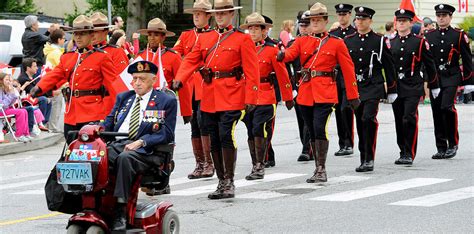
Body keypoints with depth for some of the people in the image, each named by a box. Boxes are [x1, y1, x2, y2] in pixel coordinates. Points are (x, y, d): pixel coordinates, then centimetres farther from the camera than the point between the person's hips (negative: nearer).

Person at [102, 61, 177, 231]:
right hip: (116, 144, 5)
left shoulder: (167, 101, 9)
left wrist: (140, 142, -16)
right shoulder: (123, 98, 26)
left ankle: (121, 211, -39)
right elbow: (109, 123, 20)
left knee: (124, 158, -38)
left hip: (145, 151, -4)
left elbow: (166, 134, -1)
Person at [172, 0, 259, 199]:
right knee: (214, 140, 7)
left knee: (226, 136, -15)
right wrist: (179, 79, -13)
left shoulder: (243, 39, 0)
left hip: (231, 97, -5)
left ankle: (229, 181, -6)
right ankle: (221, 182, 16)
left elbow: (251, 71, -5)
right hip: (209, 98, 5)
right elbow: (191, 60, 6)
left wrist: (250, 99, -12)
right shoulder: (204, 38, 15)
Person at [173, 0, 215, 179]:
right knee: (194, 126, 7)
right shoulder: (185, 36, 13)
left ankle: (209, 164, -7)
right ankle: (199, 165, 15)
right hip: (190, 87, 5)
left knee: (202, 121, -14)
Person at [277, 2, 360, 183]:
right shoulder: (302, 41, 11)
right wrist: (282, 55, -33)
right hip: (306, 92, 4)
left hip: (325, 92, -4)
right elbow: (291, 53, -8)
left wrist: (353, 96, 2)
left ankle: (321, 169, -12)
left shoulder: (337, 43, 2)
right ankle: (318, 169, 20)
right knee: (312, 132, 10)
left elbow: (348, 70, 4)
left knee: (320, 128, -18)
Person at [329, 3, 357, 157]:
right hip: (335, 77, 5)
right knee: (338, 111, 7)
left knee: (346, 108, -15)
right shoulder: (331, 34, 13)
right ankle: (343, 144, 14)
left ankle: (349, 144, -10)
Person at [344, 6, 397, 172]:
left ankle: (369, 159, -15)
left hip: (373, 87, -4)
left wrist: (392, 90, 4)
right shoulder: (348, 41, 8)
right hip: (354, 88, 4)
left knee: (368, 118, -19)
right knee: (360, 123, 7)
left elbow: (389, 66, 4)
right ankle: (364, 159, 18)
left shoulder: (380, 40, 0)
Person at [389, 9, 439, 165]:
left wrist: (434, 86, 9)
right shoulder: (390, 43, 9)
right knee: (399, 122, 7)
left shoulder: (420, 42, -1)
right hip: (396, 88, 4)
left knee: (409, 119, -14)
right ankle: (403, 152, 20)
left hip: (413, 88, -4)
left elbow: (429, 65, 5)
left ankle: (409, 154, -11)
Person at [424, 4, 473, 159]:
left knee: (447, 107, -20)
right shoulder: (429, 36, 9)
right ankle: (441, 148, 11)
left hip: (451, 78, -4)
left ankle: (453, 143, -6)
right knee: (437, 113, 3)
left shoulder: (459, 35, 2)